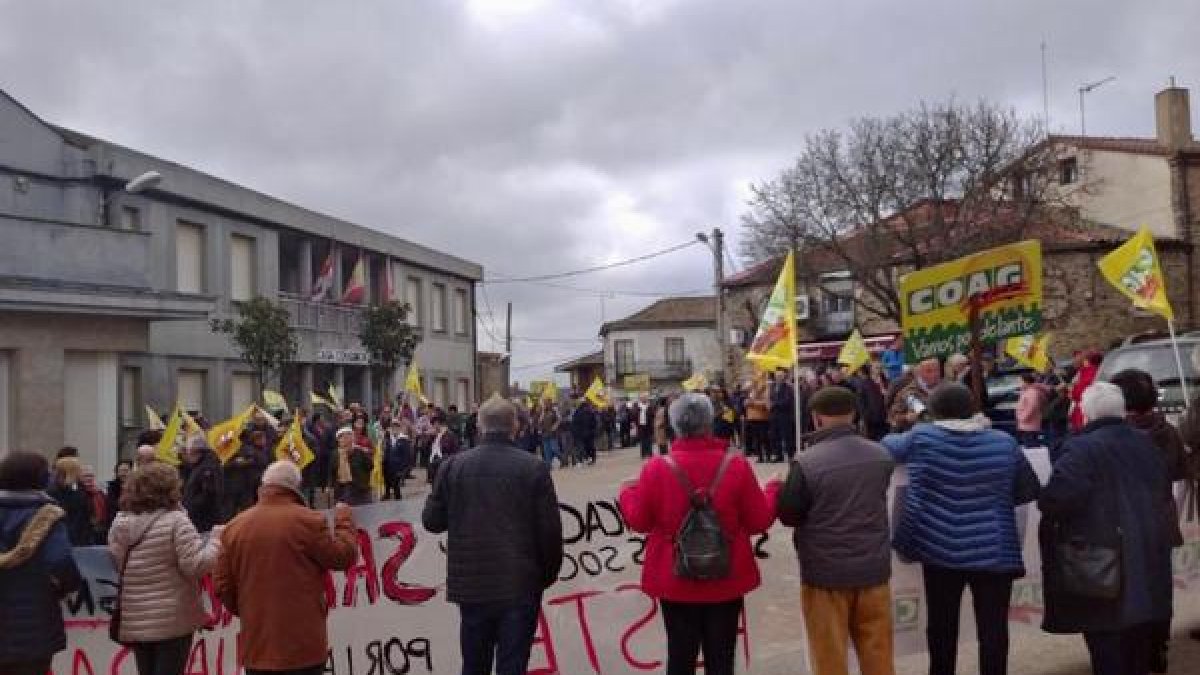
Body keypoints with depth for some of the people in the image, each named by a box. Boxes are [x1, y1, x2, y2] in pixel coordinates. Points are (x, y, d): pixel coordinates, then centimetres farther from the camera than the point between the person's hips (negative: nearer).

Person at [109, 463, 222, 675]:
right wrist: (217, 538, -7)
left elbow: (116, 565, 10)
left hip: (134, 621, 6)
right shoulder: (175, 520, -16)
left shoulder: (120, 522, 3)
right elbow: (196, 565, -20)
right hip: (173, 621, -6)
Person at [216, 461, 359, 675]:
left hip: (256, 647, 4)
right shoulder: (306, 521, -11)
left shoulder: (234, 527, 3)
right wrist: (344, 518, 11)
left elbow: (222, 585, 6)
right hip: (303, 645, -4)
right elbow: (343, 556, -4)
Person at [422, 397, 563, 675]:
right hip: (521, 584, -2)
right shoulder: (534, 467, -8)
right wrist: (548, 573, 8)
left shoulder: (454, 465, -3)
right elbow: (550, 529, -7)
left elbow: (432, 521, 4)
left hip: (472, 583, 2)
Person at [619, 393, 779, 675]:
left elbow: (639, 521, -1)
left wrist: (627, 492, 19)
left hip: (675, 580, 0)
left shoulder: (657, 468, -13)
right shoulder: (736, 464, -12)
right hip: (727, 580, 0)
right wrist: (774, 491, 15)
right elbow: (759, 521, -4)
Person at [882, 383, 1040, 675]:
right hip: (994, 552, 0)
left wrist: (898, 434, 33)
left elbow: (887, 446, 13)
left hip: (939, 550, 0)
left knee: (942, 627, 14)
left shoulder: (920, 437, -6)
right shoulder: (1004, 442, -3)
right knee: (993, 629, 7)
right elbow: (1029, 490, 7)